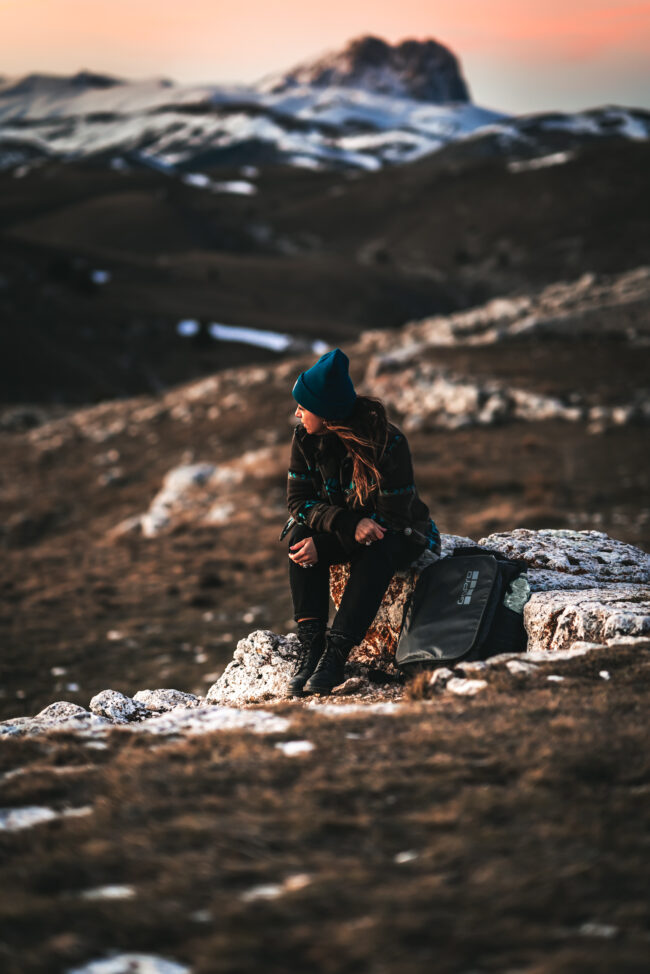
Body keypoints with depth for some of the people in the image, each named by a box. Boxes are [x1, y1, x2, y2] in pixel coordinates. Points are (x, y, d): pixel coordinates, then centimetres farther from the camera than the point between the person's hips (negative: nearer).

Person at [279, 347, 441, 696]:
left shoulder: (389, 443, -26)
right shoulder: (305, 438, -12)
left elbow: (392, 515, -26)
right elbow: (299, 500, -12)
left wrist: (325, 543, -33)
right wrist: (349, 525, -32)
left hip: (401, 534, -4)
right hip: (341, 534, 4)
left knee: (377, 552, -38)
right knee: (299, 535, -28)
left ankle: (336, 654, -39)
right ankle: (310, 644, -31)